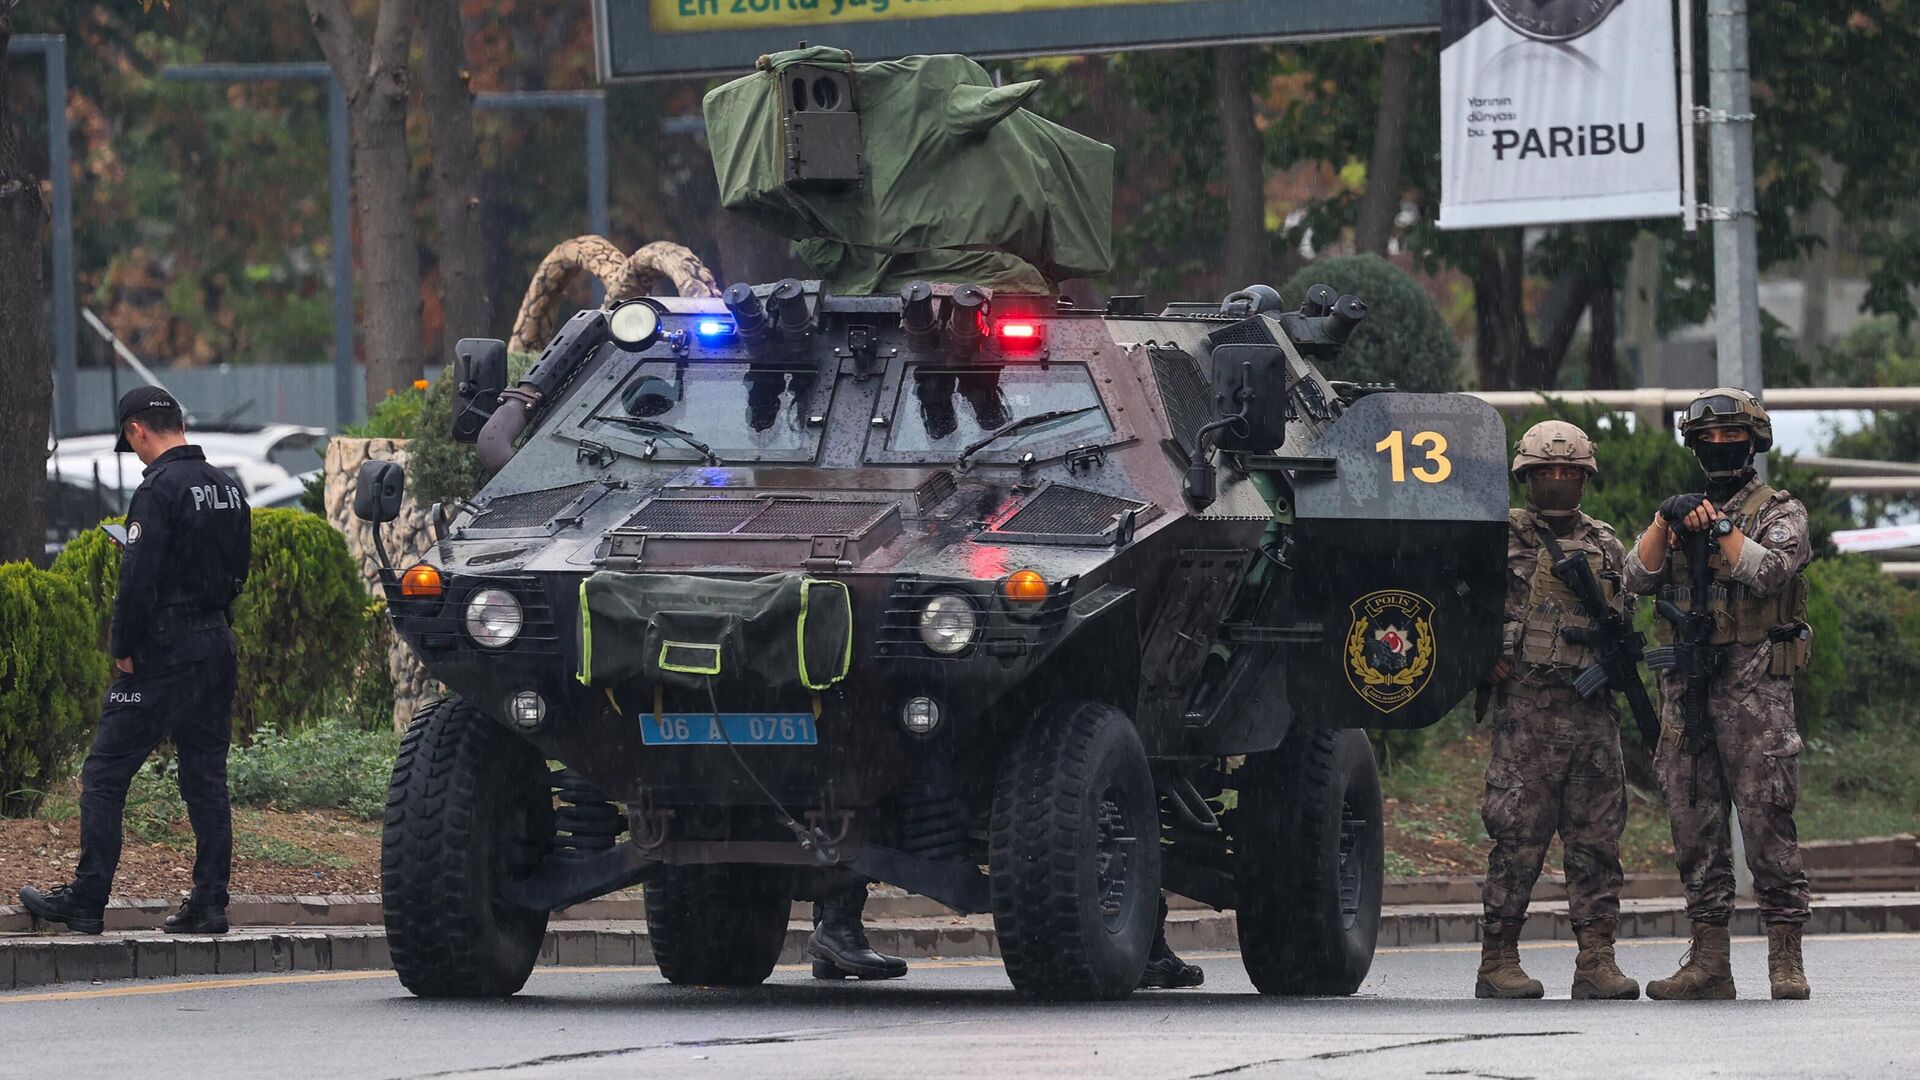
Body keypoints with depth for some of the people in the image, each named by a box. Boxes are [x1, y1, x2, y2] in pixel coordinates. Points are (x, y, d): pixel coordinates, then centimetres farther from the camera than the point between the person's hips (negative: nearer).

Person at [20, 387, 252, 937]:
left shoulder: (159, 489, -15)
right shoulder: (227, 488, 11)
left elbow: (138, 577, -19)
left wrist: (123, 648, -10)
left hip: (163, 650, -8)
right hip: (217, 644, 8)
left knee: (104, 776, -2)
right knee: (206, 779, 11)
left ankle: (86, 901, -4)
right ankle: (209, 904, 9)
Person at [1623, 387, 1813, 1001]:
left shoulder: (1781, 512, 7)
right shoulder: (1682, 512, 19)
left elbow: (1768, 570, -12)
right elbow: (1637, 578, 5)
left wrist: (1715, 526, -13)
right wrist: (1665, 522, -9)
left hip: (1754, 688, -5)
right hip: (1684, 690, 5)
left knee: (1767, 822, -9)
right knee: (1694, 824, 4)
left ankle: (1786, 960, -7)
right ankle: (1708, 961, 7)